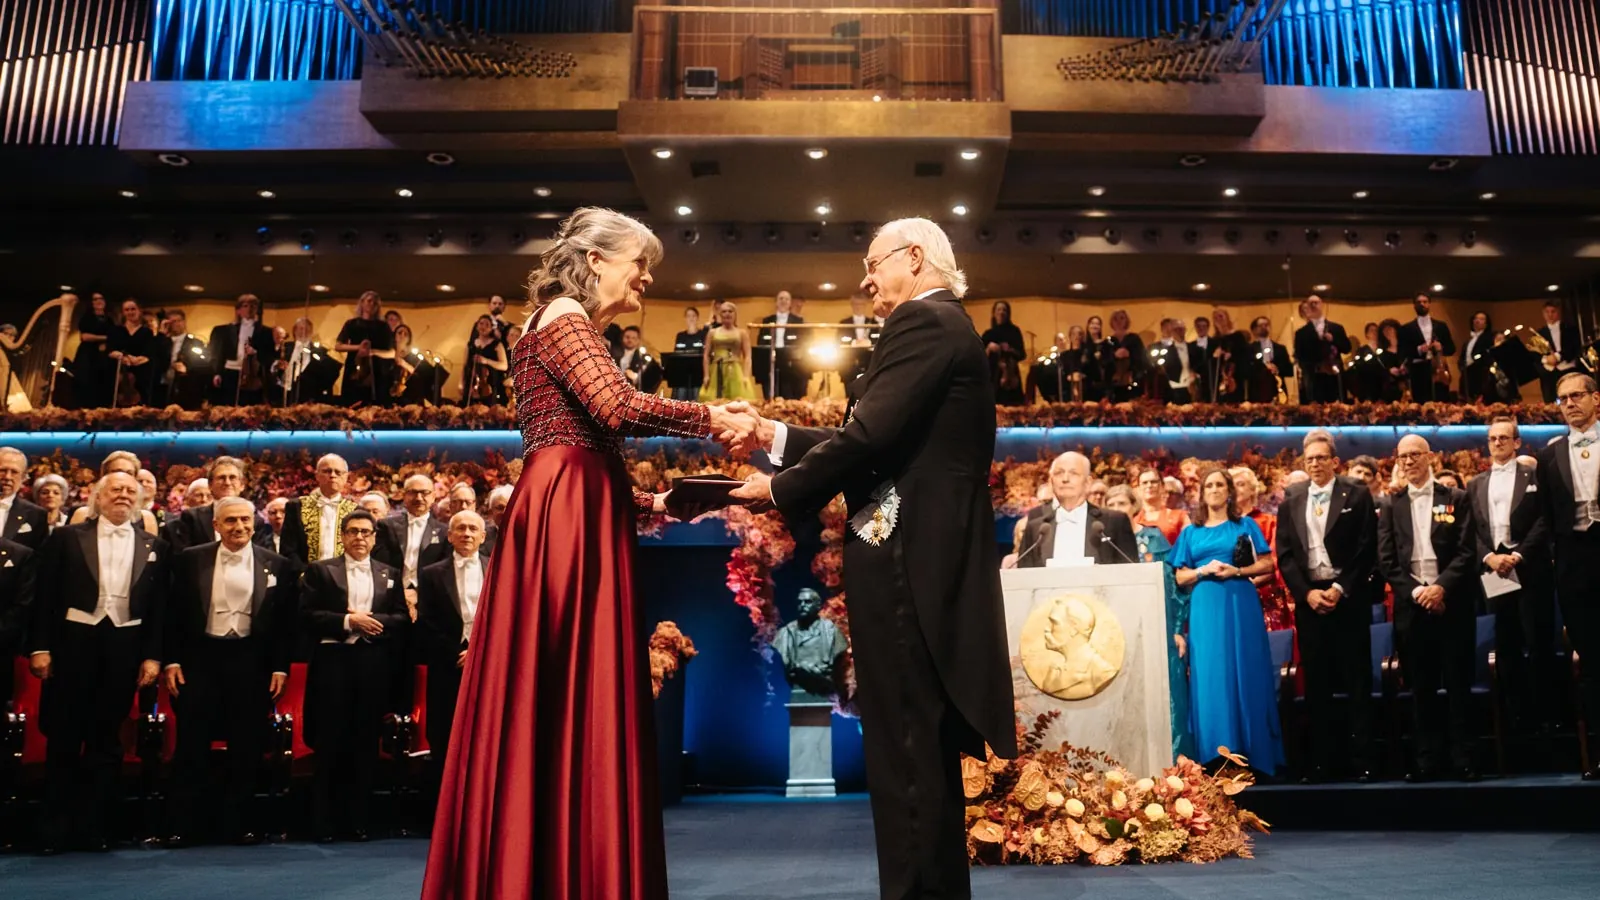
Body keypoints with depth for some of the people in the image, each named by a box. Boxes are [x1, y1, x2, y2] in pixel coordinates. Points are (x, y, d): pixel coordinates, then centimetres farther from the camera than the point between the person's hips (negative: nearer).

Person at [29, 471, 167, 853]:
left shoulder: (154, 546, 8)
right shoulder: (66, 537, 6)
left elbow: (159, 606, 5)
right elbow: (45, 595, 1)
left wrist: (153, 655, -1)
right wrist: (40, 646, -6)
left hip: (125, 647, 1)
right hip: (73, 641, -1)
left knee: (106, 739, 8)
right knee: (63, 737, 5)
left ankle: (94, 825, 17)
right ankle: (55, 828, 16)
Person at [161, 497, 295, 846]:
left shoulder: (276, 565, 2)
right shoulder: (190, 560, 2)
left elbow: (285, 623, 4)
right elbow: (174, 614, 4)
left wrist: (280, 667, -1)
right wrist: (171, 661, -2)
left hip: (252, 662, 1)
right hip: (200, 658, 0)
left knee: (246, 749, 6)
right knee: (192, 746, 4)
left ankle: (238, 823, 17)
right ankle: (182, 825, 15)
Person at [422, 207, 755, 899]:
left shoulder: (573, 331, 25)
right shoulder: (564, 317, -4)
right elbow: (621, 409, -22)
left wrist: (652, 502, 17)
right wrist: (712, 418, -12)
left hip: (572, 519, 10)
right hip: (568, 523, -10)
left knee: (551, 706, 10)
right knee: (576, 702, -7)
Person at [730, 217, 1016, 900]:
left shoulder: (924, 321, -10)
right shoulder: (945, 327, 21)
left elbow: (871, 436, -20)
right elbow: (884, 438, 16)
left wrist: (782, 489, -7)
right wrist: (777, 439, 14)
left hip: (907, 558, -11)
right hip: (931, 556, 11)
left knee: (904, 746, -4)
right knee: (927, 742, 17)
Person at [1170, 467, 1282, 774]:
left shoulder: (1245, 525, 9)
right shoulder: (1191, 532, 12)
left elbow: (1267, 565, 4)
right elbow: (1180, 577, 9)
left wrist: (1237, 571, -11)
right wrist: (1204, 570, -9)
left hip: (1241, 606, -1)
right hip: (1206, 610, 1)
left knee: (1246, 676, -2)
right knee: (1210, 679, -2)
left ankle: (1251, 756, 7)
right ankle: (1218, 760, 4)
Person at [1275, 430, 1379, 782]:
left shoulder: (1357, 494, 1)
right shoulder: (1290, 499, 9)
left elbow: (1367, 550, -4)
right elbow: (1284, 553, 5)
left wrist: (1340, 589, -12)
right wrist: (1307, 593, -6)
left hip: (1348, 598, -2)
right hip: (1308, 598, 3)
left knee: (1357, 681, 2)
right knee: (1316, 685, 6)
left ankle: (1362, 762, 8)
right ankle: (1321, 762, 12)